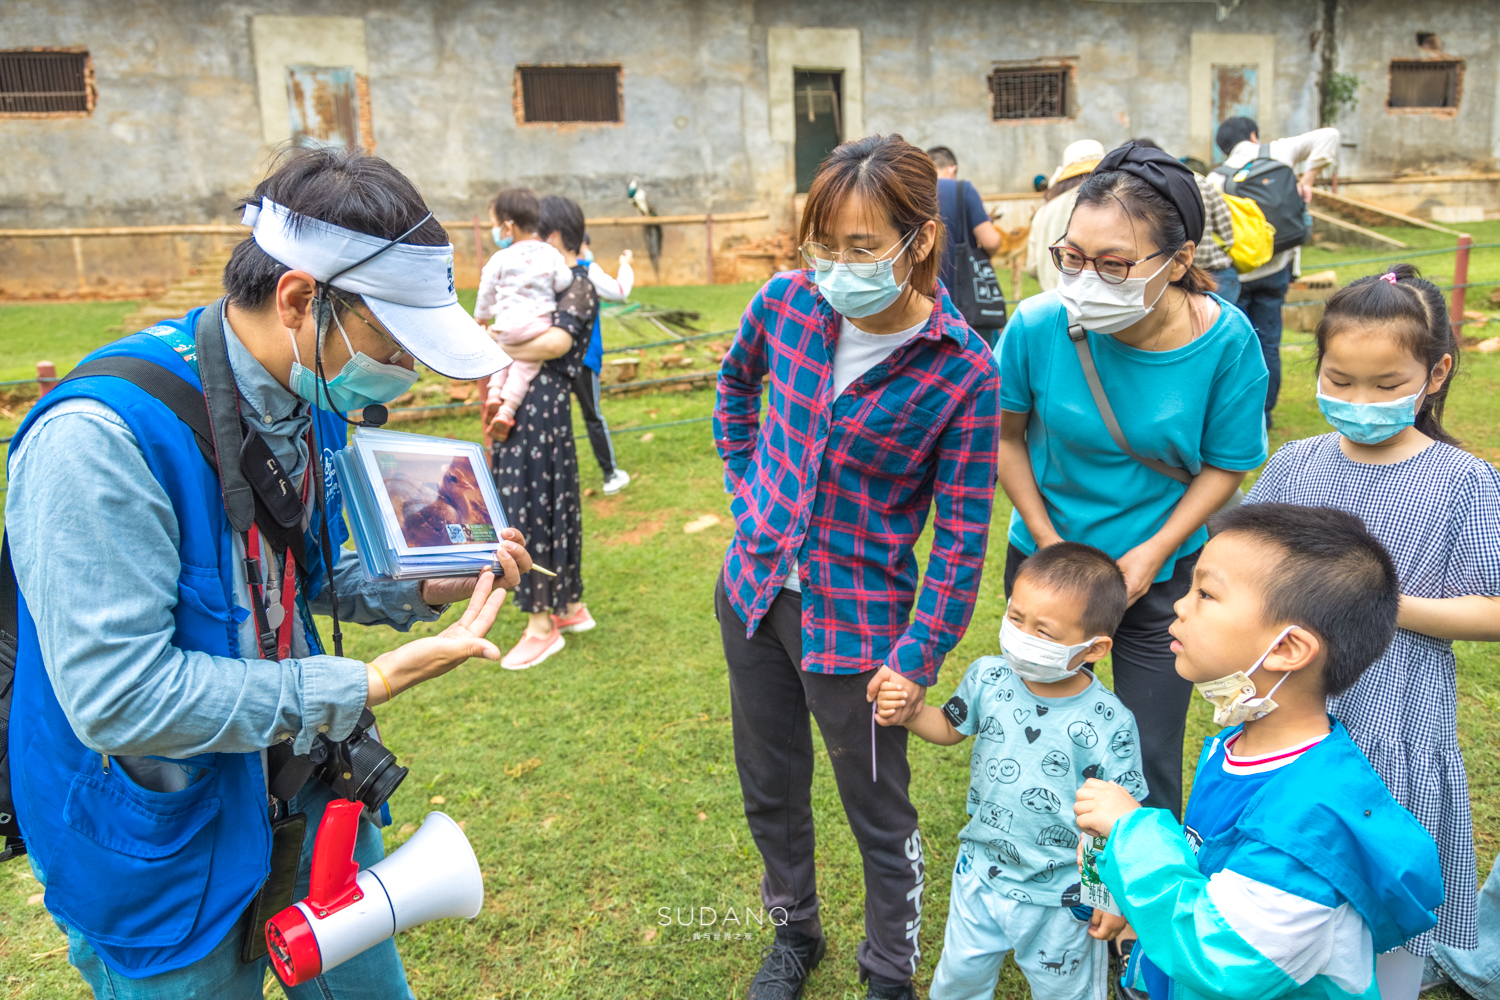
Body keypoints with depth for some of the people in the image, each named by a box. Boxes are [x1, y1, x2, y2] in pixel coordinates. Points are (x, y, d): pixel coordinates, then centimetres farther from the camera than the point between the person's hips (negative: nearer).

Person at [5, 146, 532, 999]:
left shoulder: (310, 397, -3)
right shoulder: (98, 438, -29)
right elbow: (117, 698, -30)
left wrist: (424, 587, -7)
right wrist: (366, 685, -27)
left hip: (311, 802, 7)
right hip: (168, 859, -7)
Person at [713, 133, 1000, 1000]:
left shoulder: (963, 372, -20)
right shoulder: (787, 302, -9)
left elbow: (962, 533, -13)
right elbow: (738, 382, 15)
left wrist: (920, 656, -14)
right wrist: (745, 482, 7)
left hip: (856, 619, -5)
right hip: (753, 586, 5)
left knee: (880, 814, 13)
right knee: (770, 790, 22)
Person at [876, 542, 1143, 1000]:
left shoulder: (1107, 724, -26)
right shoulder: (989, 678, -14)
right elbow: (951, 727, 5)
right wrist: (907, 711, -13)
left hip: (1061, 899, -3)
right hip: (981, 872, 4)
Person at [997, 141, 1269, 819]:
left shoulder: (1225, 340, -20)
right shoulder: (1039, 325, -20)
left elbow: (1225, 465, -7)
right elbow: (1005, 433, -5)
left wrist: (1152, 554, -15)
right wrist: (1049, 543, -8)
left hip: (1162, 569, -1)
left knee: (1149, 762, 7)